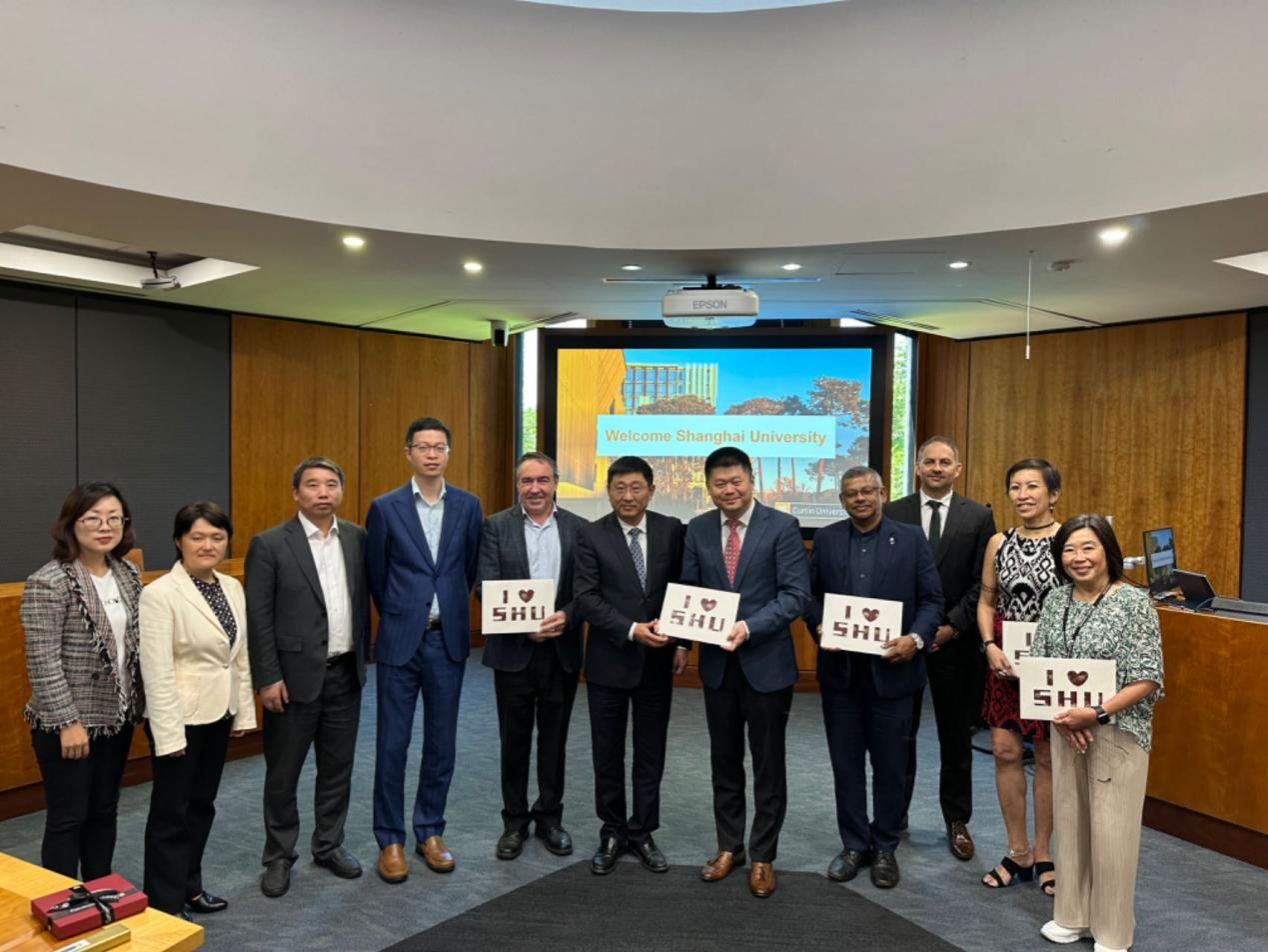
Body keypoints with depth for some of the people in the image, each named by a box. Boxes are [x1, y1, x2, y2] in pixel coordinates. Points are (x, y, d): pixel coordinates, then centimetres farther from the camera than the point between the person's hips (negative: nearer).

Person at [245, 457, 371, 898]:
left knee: (337, 767, 15)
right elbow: (258, 618, -9)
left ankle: (329, 845, 32)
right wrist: (267, 678, -12)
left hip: (345, 674, 4)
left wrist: (364, 656, 9)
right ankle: (279, 856, 26)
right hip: (295, 676, -4)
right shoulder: (269, 544, -9)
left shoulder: (357, 538, 4)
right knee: (283, 773, 9)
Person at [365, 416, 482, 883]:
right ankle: (390, 840, 19)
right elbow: (376, 575, 5)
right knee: (391, 745, 4)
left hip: (448, 640, 2)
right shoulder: (385, 507, -4)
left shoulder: (468, 506, 2)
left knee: (441, 744, 10)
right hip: (400, 640, -2)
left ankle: (430, 832, 26)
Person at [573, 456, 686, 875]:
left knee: (651, 753, 12)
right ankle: (612, 832, 28)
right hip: (609, 660, -1)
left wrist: (682, 643, 0)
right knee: (607, 753, 11)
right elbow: (586, 600, -12)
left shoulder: (671, 530, -1)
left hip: (657, 660, 2)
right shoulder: (591, 536, -6)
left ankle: (643, 832, 28)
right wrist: (631, 630, -22)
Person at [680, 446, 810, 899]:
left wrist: (749, 627, -25)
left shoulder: (782, 526, -9)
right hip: (717, 661, 4)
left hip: (766, 662, -3)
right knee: (724, 759, 15)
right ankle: (729, 846, 33)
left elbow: (795, 594, -14)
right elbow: (688, 590, 6)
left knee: (767, 763, 10)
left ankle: (763, 856, 26)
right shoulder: (697, 529, 3)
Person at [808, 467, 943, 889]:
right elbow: (810, 593, 6)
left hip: (891, 668, -2)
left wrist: (916, 639, -17)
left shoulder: (911, 538, -1)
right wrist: (819, 628, -11)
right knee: (846, 762, 12)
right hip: (840, 668, 2)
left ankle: (885, 847, 27)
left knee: (890, 764, 10)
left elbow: (931, 599, -2)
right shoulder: (826, 538, 5)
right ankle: (854, 844, 27)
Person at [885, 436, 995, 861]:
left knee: (956, 735, 12)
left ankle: (957, 821, 28)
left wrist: (952, 626, -12)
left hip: (955, 640, 0)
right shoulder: (892, 514, 1)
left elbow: (981, 583, -3)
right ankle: (894, 817, 25)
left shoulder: (979, 516, 1)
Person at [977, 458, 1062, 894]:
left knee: (1049, 757, 8)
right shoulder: (998, 543, 4)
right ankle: (1017, 852, 22)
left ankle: (1042, 853, 25)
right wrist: (990, 645, -5)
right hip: (1005, 659, 4)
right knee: (1005, 752, 6)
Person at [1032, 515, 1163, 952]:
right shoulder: (1056, 600, 3)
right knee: (1070, 822, 13)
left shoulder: (1134, 602, -12)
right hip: (1065, 729, 5)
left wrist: (1097, 713, -22)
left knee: (1111, 831, 4)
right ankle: (1074, 915, 30)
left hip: (1117, 732, -4)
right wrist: (1060, 714, -9)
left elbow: (1148, 679, -13)